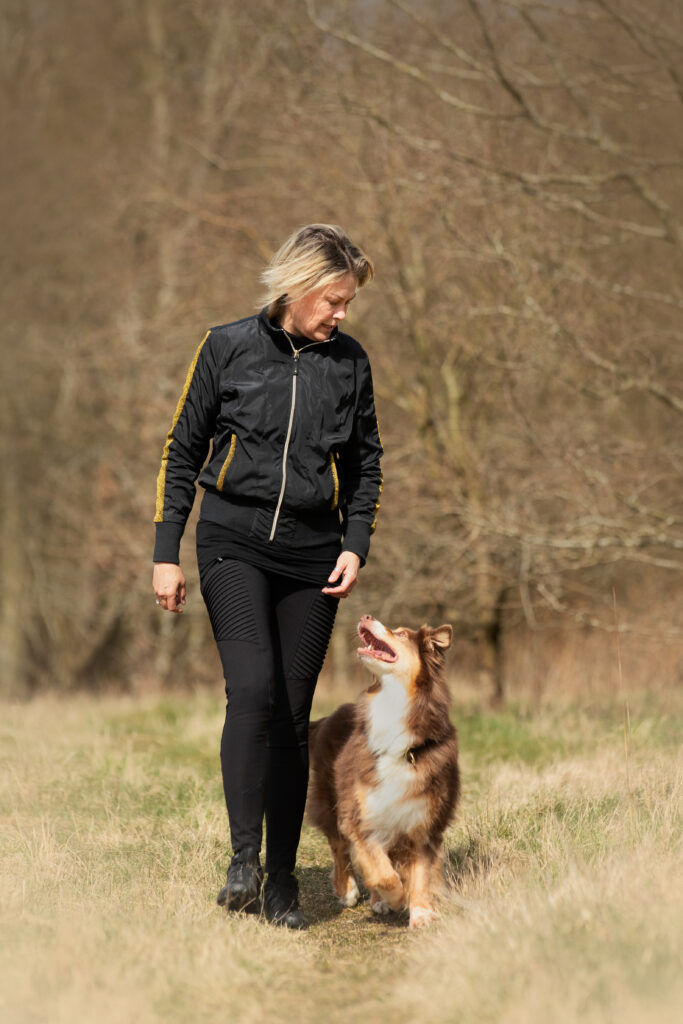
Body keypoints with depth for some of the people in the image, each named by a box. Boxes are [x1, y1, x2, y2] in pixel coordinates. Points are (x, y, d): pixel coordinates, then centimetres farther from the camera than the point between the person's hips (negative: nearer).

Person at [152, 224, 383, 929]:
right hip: (235, 539, -3)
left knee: (293, 716, 2)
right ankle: (243, 861, -19)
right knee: (253, 689, -22)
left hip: (312, 552, 3)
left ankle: (281, 883, 10)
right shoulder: (227, 348, 0)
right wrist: (166, 553, 2)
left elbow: (365, 463, 17)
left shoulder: (349, 362, 8)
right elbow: (182, 449, 5)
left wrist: (356, 546, 3)